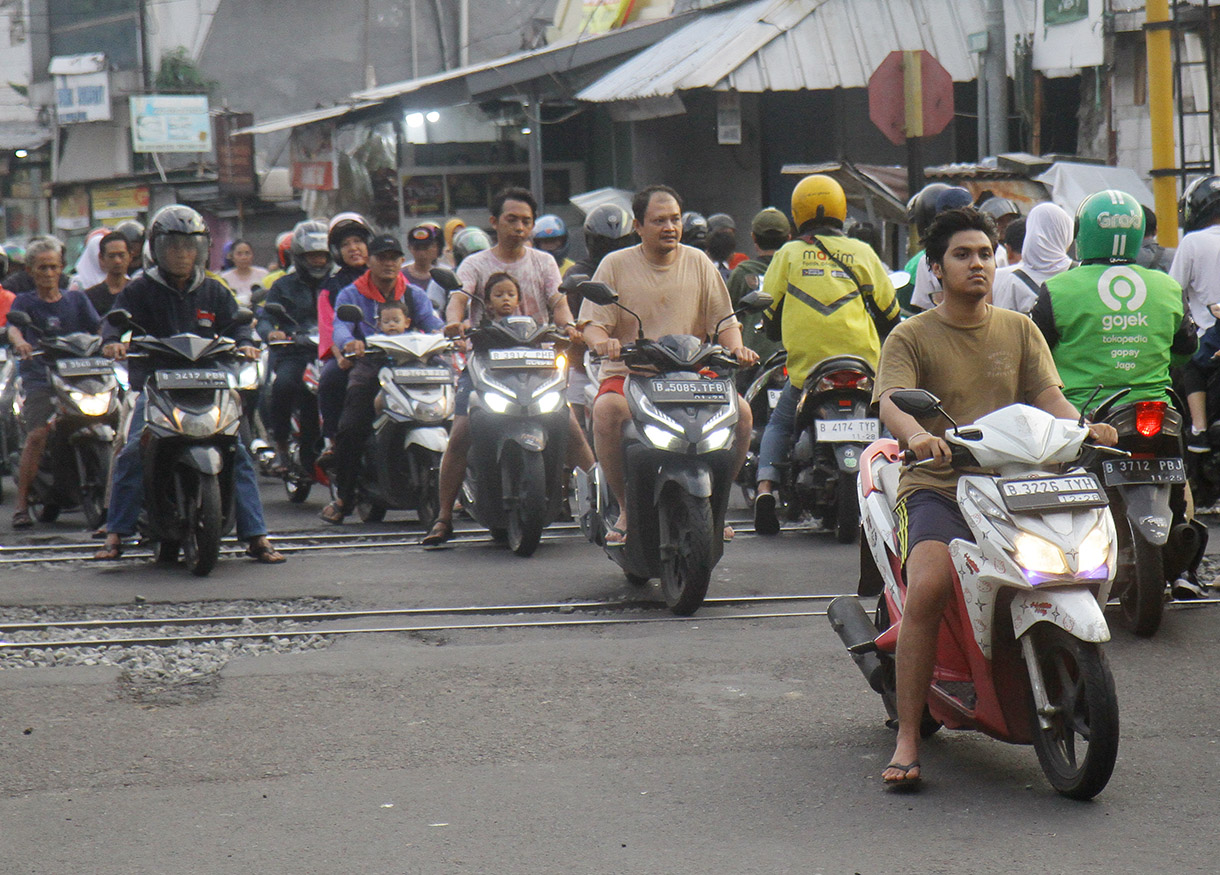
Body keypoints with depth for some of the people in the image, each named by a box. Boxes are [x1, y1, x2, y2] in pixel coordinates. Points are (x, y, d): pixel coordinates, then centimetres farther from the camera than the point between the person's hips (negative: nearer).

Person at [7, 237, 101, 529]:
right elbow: (13, 327, -8)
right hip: (39, 379, -2)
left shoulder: (77, 299, 17)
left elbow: (98, 328, 6)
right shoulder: (25, 302, 11)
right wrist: (20, 342, -32)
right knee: (38, 434, -22)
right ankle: (21, 504, -16)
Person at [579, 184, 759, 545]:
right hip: (628, 374, -2)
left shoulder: (697, 262, 13)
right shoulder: (616, 265, 5)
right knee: (606, 411, -35)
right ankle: (626, 508, -17)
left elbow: (724, 320, 12)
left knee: (740, 412, -23)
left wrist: (736, 347, -10)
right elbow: (592, 322, -1)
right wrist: (601, 341, -25)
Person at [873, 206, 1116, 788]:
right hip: (936, 486, -4)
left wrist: (1085, 428, -16)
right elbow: (890, 402, -12)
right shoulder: (911, 337, 5)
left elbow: (1049, 397, 7)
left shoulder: (1020, 331, 18)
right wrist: (917, 434, -35)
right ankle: (906, 740, -26)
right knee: (926, 588, -30)